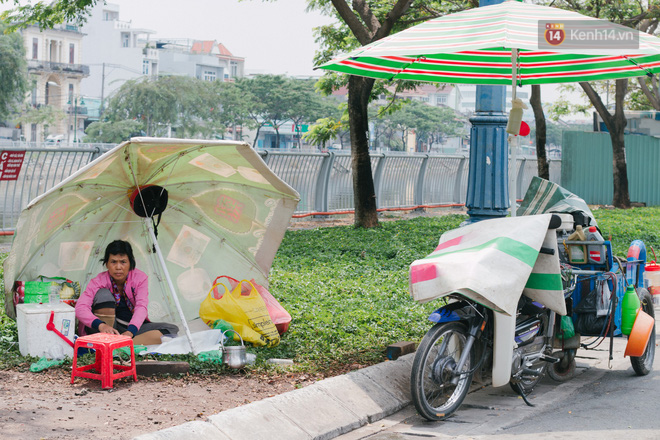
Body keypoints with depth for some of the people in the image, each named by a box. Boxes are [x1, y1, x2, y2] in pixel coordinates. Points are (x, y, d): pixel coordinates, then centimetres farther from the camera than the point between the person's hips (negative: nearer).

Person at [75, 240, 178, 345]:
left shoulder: (140, 278, -8)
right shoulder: (99, 281, -12)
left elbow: (141, 307, -23)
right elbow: (80, 307, -27)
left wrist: (130, 331, -44)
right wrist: (101, 325, -48)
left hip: (133, 328, 2)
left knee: (171, 329, -23)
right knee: (104, 294, -24)